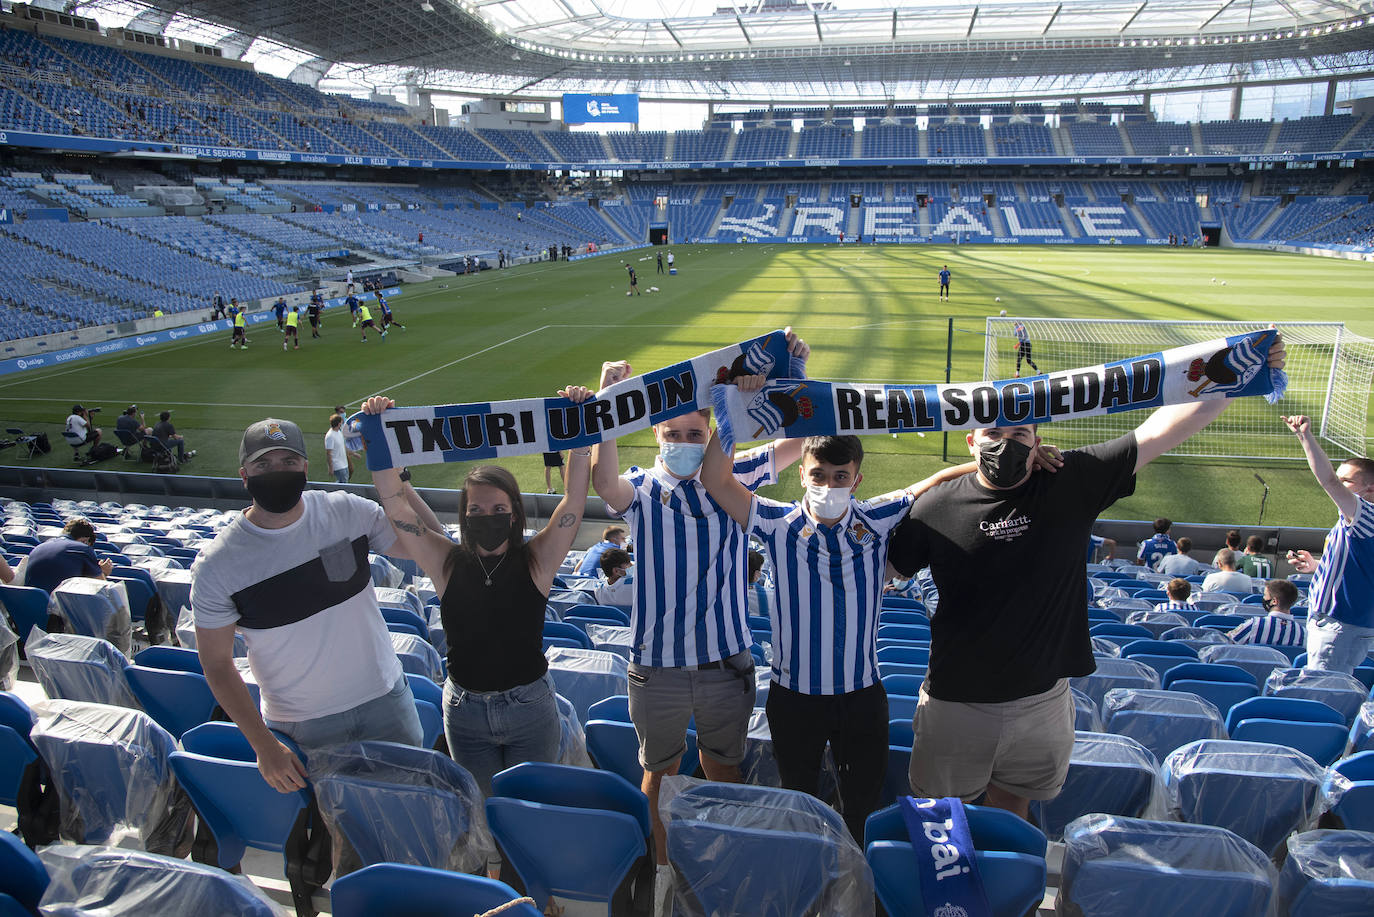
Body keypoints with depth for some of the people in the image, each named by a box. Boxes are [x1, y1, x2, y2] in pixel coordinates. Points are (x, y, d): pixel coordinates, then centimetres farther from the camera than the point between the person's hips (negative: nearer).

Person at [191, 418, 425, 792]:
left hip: (386, 695, 2)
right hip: (302, 726, -2)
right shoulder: (216, 565, -14)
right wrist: (264, 745, -12)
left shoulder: (347, 511, -9)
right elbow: (217, 664, -7)